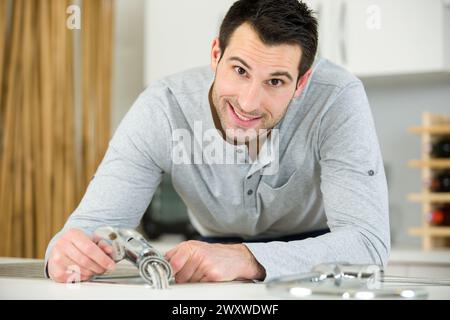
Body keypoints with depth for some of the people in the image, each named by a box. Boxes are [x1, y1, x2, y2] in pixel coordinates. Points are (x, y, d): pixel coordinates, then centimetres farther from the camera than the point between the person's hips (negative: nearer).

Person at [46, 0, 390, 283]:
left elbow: (368, 242, -36)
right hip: (219, 245, 2)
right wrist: (71, 251, -47)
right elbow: (97, 221, -22)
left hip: (320, 253, -1)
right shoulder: (162, 110, -25)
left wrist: (245, 259, -50)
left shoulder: (338, 98, -30)